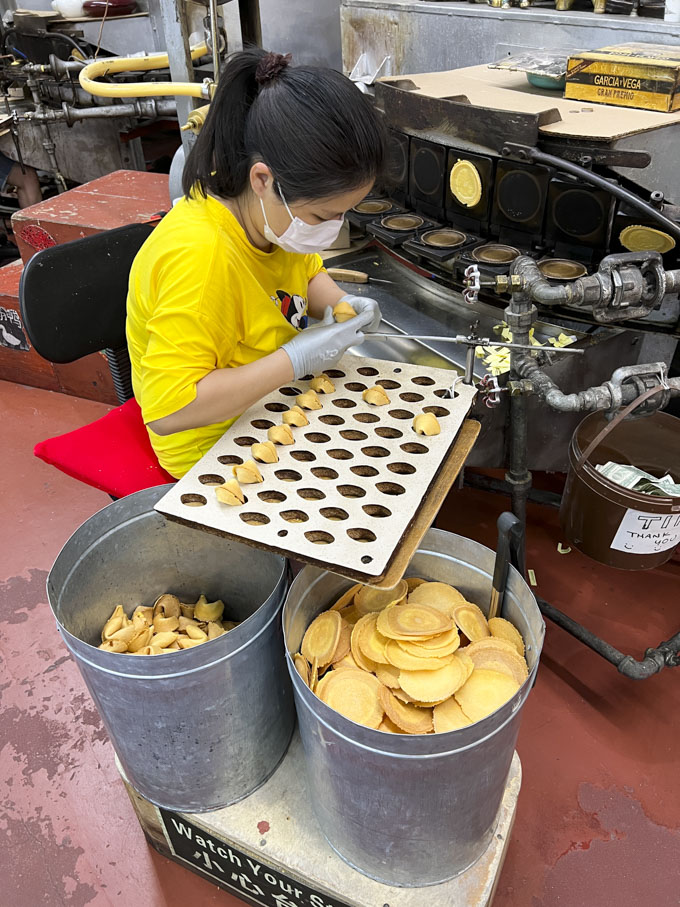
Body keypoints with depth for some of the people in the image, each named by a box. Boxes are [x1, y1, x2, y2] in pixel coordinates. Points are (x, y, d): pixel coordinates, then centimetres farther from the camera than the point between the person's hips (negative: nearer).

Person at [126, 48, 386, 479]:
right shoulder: (201, 257, -35)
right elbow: (167, 409, -36)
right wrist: (296, 359, -34)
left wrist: (340, 304, -9)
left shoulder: (278, 212, -9)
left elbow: (306, 272, 14)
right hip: (217, 446, -8)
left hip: (273, 406, 8)